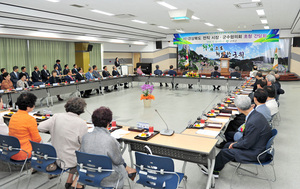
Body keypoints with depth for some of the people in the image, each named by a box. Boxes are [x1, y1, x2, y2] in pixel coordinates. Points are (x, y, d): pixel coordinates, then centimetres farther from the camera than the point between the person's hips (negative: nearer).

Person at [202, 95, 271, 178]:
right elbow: (247, 135, 11)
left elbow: (247, 144, -23)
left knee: (225, 152, -6)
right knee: (228, 145, 12)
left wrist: (234, 145, -6)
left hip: (257, 153, -9)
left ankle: (213, 170, 17)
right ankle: (215, 169, 20)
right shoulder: (255, 114, -1)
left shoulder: (253, 122, -32)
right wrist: (237, 142, 5)